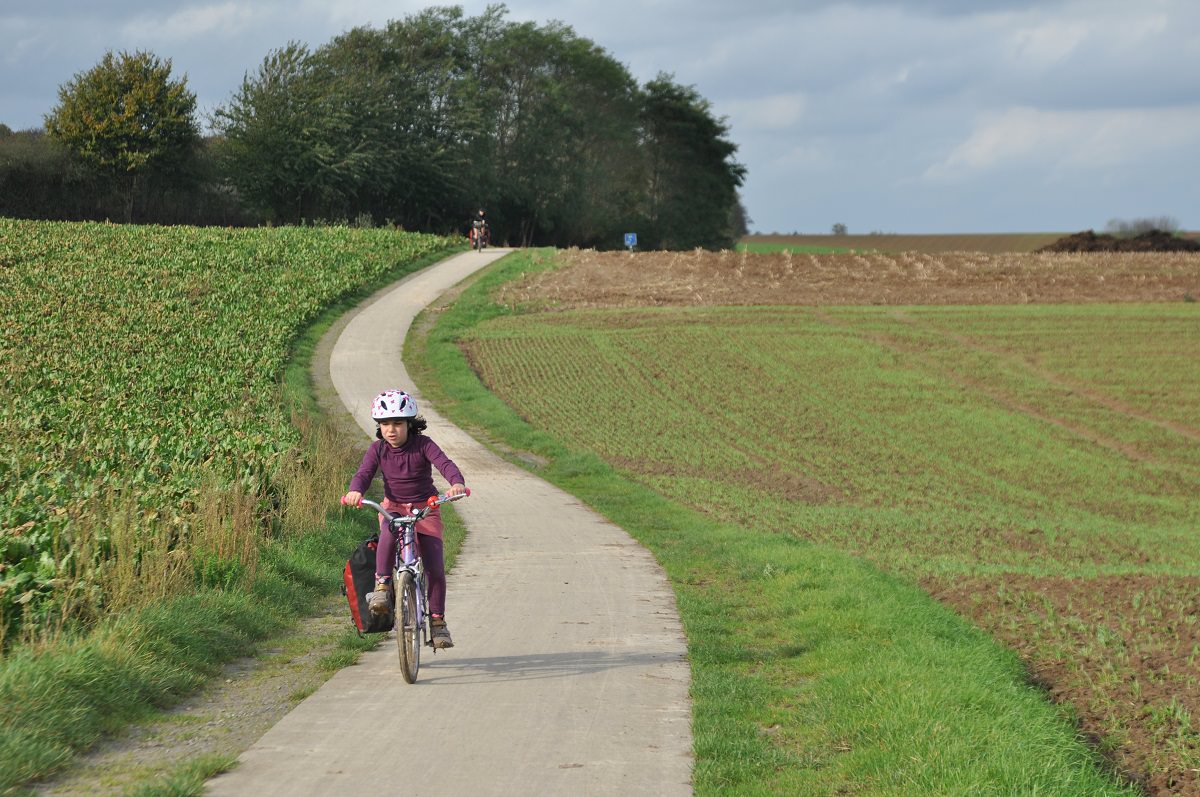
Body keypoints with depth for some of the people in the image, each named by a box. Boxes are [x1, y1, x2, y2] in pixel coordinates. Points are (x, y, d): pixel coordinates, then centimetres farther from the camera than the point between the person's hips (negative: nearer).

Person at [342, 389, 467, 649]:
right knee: (389, 533, -37)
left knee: (435, 567, -7)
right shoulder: (378, 449, -7)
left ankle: (438, 621, 9)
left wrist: (457, 483, -49)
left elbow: (445, 464, -28)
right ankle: (382, 585, -25)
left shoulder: (423, 445, -14)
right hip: (394, 506, 1)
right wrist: (355, 491, -40)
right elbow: (364, 473, -16)